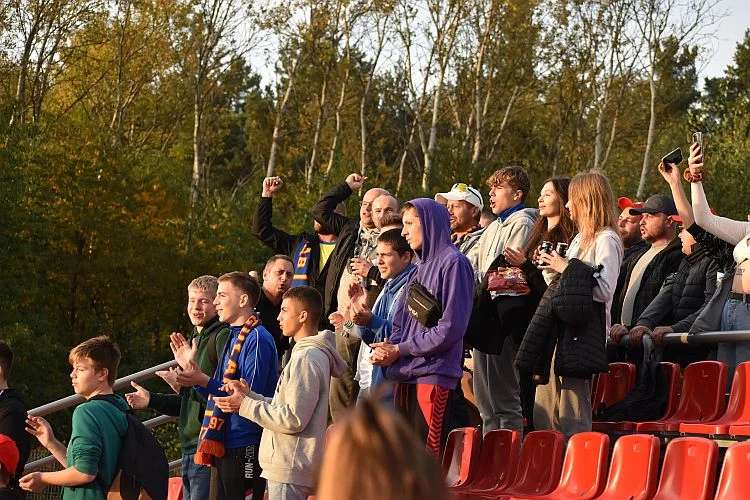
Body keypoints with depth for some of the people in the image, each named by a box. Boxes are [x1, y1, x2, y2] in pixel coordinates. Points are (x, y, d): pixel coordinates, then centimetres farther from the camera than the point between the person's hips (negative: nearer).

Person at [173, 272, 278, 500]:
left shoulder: (257, 338, -12)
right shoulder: (234, 337, 19)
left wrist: (205, 381, -25)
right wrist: (191, 368, 12)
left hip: (245, 448, -10)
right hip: (223, 448, 10)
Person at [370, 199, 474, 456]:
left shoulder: (453, 263, -6)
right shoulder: (421, 268, 20)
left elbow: (451, 328, -14)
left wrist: (399, 350, -11)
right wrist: (387, 347, -3)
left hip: (434, 377, -9)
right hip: (406, 377, 9)